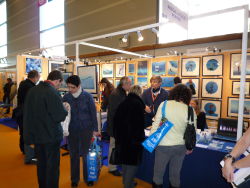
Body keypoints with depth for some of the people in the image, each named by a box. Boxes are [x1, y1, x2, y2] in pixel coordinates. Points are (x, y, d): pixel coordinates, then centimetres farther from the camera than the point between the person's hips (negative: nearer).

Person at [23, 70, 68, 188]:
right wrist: (65, 110, -2)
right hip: (51, 135, -7)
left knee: (41, 163, 22)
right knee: (52, 165, 8)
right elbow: (60, 116, -21)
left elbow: (28, 112, 12)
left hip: (36, 134, 7)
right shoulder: (53, 93, -21)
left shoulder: (32, 90, 3)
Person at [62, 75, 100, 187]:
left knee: (86, 154, 9)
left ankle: (88, 178, 29)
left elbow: (93, 113, -4)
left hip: (86, 129, -2)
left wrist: (95, 129, -2)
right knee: (73, 155, 12)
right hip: (72, 130, 2)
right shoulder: (66, 97, -4)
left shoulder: (87, 96, -9)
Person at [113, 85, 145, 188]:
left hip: (122, 137, 7)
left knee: (125, 159, 20)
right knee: (133, 161, 7)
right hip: (134, 138, -7)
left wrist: (117, 136, 16)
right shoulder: (138, 103, -14)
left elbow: (116, 120, 9)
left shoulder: (123, 103, 5)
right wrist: (140, 138, -13)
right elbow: (140, 123, -20)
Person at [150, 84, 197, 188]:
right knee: (175, 174, 20)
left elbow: (156, 123, -8)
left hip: (163, 145, -2)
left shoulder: (164, 104, -9)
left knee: (158, 173, 15)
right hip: (180, 146, 3)